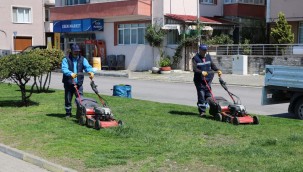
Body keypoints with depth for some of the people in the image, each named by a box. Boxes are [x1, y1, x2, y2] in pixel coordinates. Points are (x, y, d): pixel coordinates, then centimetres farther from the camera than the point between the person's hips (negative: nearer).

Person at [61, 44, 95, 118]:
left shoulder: (82, 59, 7)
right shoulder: (66, 59, -2)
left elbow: (87, 66, -8)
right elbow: (64, 69, -17)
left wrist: (91, 71, -31)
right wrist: (71, 74, -36)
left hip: (78, 83, 1)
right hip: (68, 83, -1)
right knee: (68, 99, 8)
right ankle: (68, 113, 23)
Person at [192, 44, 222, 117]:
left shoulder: (208, 56, 13)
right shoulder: (195, 58, -5)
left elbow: (212, 65, 18)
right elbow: (194, 69, -16)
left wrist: (218, 70, 0)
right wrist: (202, 72, -32)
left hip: (208, 79, 6)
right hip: (199, 80, -5)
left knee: (208, 95, 5)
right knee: (201, 95, -7)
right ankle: (202, 111, -1)